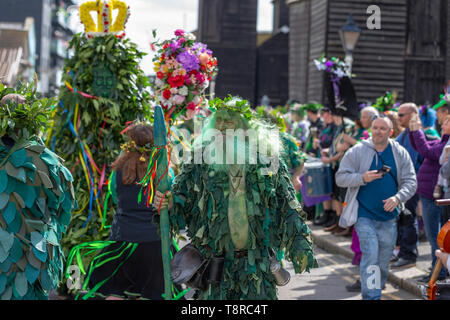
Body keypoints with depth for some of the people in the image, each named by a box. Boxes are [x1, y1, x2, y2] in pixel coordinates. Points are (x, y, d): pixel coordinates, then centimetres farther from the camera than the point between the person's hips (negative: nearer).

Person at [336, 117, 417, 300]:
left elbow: (410, 182, 3)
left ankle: (376, 289, 29)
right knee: (370, 256, -14)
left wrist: (397, 197, -15)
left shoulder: (400, 154, 5)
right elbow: (340, 178, -2)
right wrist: (363, 177, -19)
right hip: (365, 215, -3)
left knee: (383, 261, 11)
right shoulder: (357, 152, -2)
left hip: (389, 217, 3)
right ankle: (371, 296, -13)